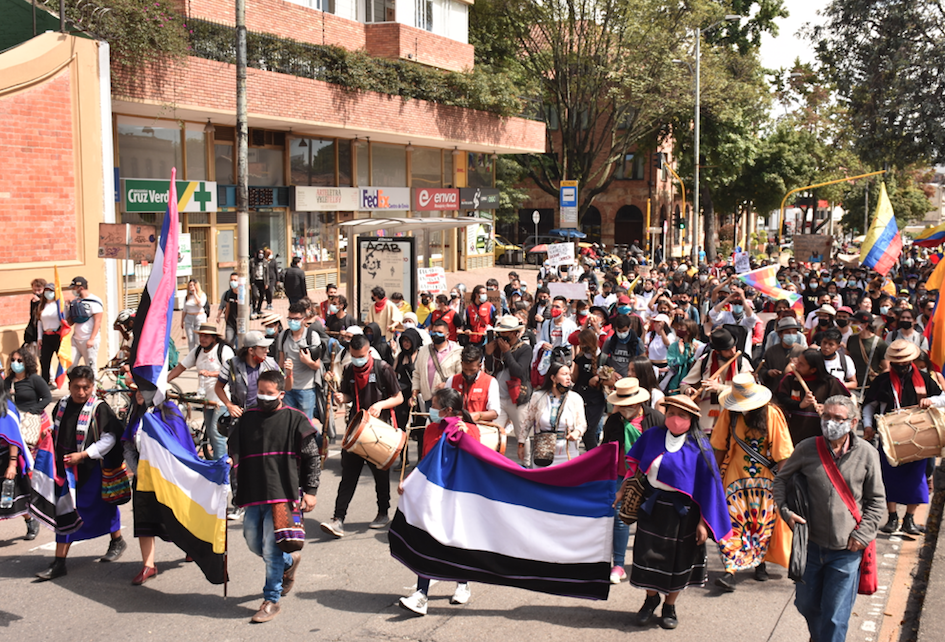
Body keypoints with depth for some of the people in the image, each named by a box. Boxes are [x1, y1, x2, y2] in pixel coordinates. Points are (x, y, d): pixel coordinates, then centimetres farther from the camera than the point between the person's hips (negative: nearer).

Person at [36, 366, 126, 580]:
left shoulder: (99, 408, -15)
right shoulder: (63, 405, 3)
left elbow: (109, 438, -16)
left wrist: (83, 455, -19)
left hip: (92, 469, -5)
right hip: (66, 468, 5)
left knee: (102, 506, 9)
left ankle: (117, 541, 35)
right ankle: (59, 563, 16)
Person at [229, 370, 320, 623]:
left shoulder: (294, 419, -3)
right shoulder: (247, 419, 9)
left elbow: (312, 457, 0)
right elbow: (235, 452, 15)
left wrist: (310, 491, -4)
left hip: (282, 494, -5)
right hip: (253, 495, 5)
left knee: (271, 548, -5)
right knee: (253, 543, 13)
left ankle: (271, 600, 8)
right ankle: (290, 561, 39)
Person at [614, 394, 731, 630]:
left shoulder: (699, 446, -9)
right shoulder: (652, 436, 0)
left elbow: (707, 485, -8)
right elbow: (634, 464, 13)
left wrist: (703, 521, -11)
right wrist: (623, 489, 9)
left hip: (682, 511, -2)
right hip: (652, 506, 2)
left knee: (678, 559, 8)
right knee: (648, 555, 5)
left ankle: (670, 606, 29)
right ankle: (651, 599, 30)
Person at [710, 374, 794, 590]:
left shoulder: (772, 415, -13)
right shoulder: (729, 414, -6)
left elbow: (782, 453, -9)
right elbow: (720, 447, 5)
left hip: (765, 479, -1)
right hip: (737, 477, 1)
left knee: (764, 522, 6)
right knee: (733, 519, -9)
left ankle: (760, 562, 27)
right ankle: (730, 570, -11)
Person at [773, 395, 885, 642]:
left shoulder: (867, 454, -7)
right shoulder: (807, 449, -6)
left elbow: (876, 500, 3)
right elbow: (781, 479, 8)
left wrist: (862, 534, -6)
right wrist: (785, 510, -7)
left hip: (846, 549, -2)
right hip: (810, 544, 2)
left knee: (835, 615, 1)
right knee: (806, 603, 20)